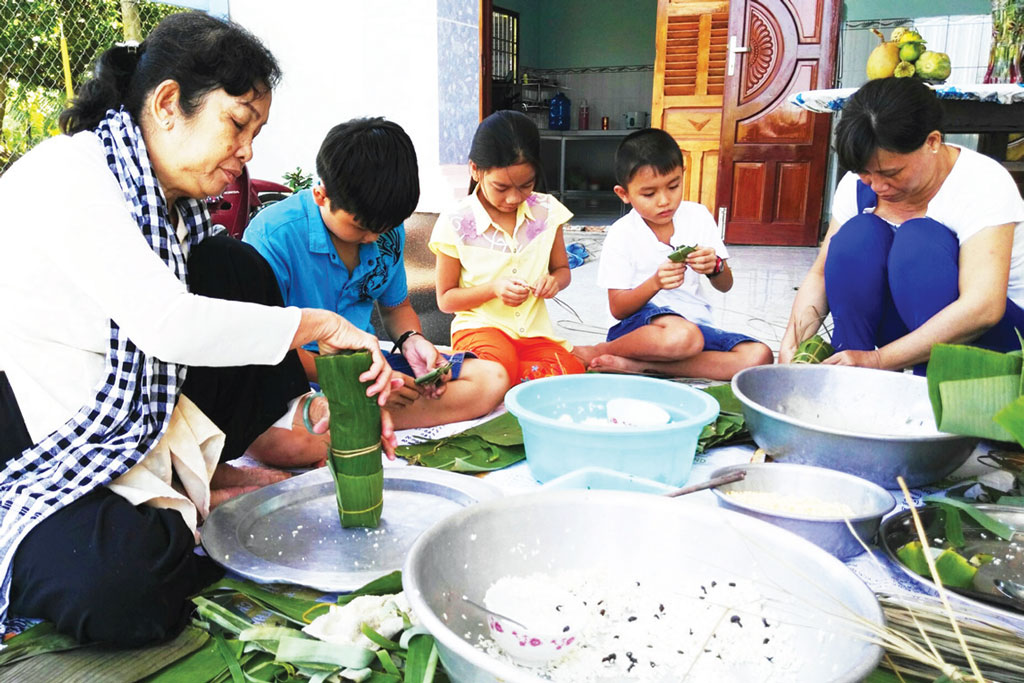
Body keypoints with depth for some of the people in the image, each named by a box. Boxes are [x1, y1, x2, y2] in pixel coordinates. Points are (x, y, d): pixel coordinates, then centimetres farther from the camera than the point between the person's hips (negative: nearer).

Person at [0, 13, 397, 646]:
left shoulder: (175, 207, 5)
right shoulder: (67, 175, -20)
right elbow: (167, 325, -31)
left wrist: (307, 409, -3)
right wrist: (318, 324, -23)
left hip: (135, 423, 8)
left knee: (236, 268, -1)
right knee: (127, 584, -35)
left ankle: (196, 469, 4)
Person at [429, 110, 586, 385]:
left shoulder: (547, 211, 3)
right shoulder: (456, 223, -6)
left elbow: (562, 269, 18)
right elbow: (445, 300, 1)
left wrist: (554, 281, -8)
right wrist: (493, 288, -17)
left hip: (535, 331, 5)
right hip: (480, 327, -4)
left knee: (571, 373, -26)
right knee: (501, 360, -39)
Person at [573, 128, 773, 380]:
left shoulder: (697, 216, 5)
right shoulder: (622, 235, -6)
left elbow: (726, 286, 8)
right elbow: (618, 309, -8)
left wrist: (714, 267, -16)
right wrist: (655, 284, -26)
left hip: (697, 324, 6)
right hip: (641, 325, -6)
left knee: (759, 356, -21)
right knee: (683, 337, -40)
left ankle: (636, 364, -23)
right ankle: (597, 351, -13)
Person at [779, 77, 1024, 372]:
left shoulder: (982, 183, -22)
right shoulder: (858, 185, -7)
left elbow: (983, 309, -32)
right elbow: (821, 274, -3)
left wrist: (877, 360, -36)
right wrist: (793, 341, -22)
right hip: (906, 328, 5)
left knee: (918, 238, -30)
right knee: (858, 235, -22)